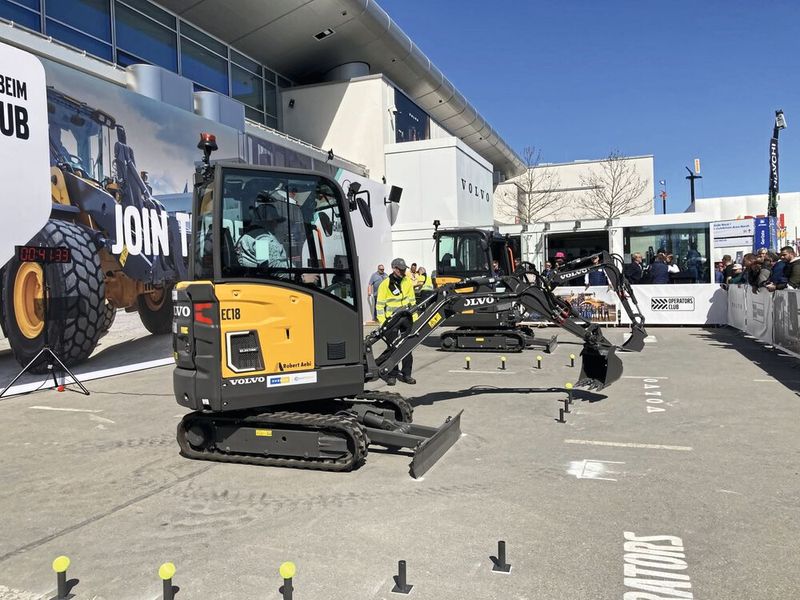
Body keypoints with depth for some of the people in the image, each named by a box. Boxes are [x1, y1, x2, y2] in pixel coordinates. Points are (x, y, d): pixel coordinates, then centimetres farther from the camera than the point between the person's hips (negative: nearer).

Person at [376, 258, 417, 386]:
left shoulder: (407, 282, 8)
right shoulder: (385, 284, -6)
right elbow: (380, 304, -4)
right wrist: (382, 322, -10)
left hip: (406, 318, 4)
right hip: (391, 320, -4)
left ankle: (406, 374, 14)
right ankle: (392, 375, 8)